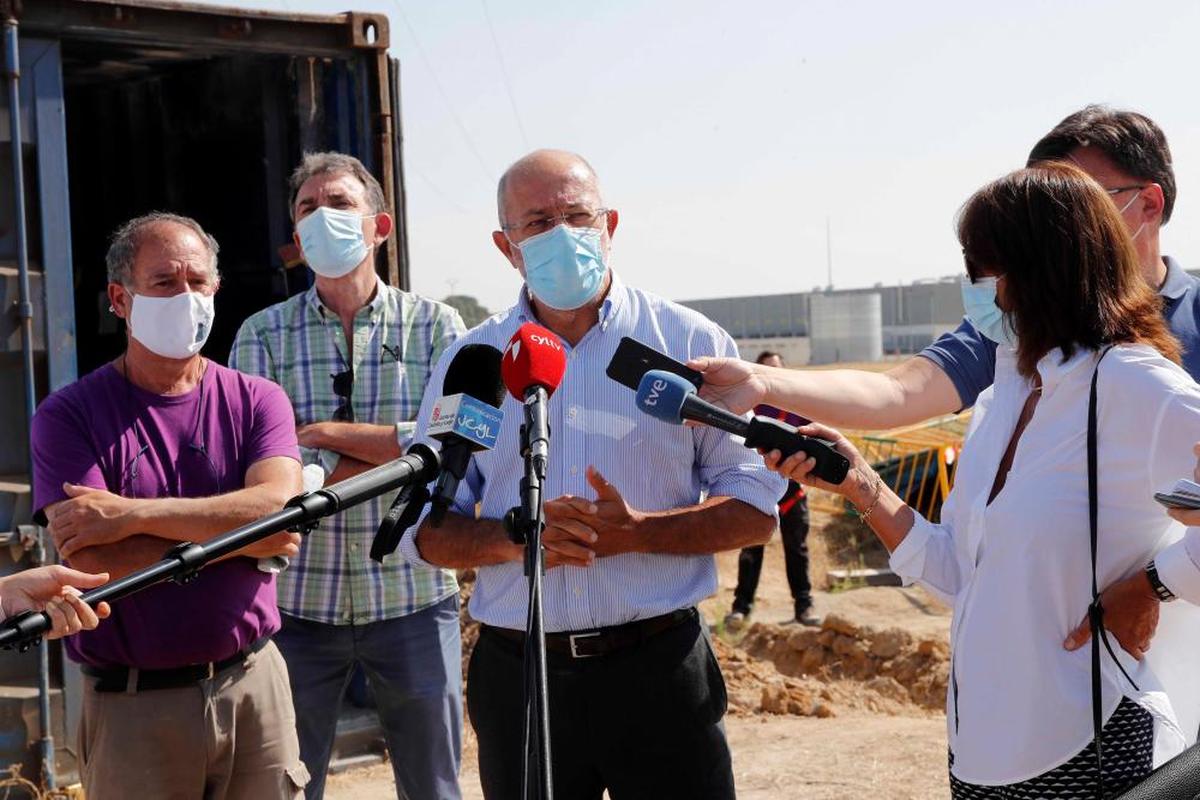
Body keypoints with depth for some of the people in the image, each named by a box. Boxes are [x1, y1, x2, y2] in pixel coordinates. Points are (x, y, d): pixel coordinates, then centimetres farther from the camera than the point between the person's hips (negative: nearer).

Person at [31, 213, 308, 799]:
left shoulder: (256, 401, 4)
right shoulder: (68, 416, -3)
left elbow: (279, 508, -14)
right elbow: (91, 559, -16)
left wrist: (133, 515, -18)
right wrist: (239, 535, -10)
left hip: (253, 685, 2)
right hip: (132, 706, -2)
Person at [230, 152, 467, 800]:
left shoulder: (436, 326, 3)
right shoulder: (262, 335, 3)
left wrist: (326, 434, -13)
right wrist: (398, 449, -12)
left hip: (414, 599, 0)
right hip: (297, 601, 0)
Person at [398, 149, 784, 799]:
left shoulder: (689, 342, 1)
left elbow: (756, 509, -1)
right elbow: (424, 528, 7)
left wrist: (636, 533, -16)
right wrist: (517, 539, -13)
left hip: (660, 668, -1)